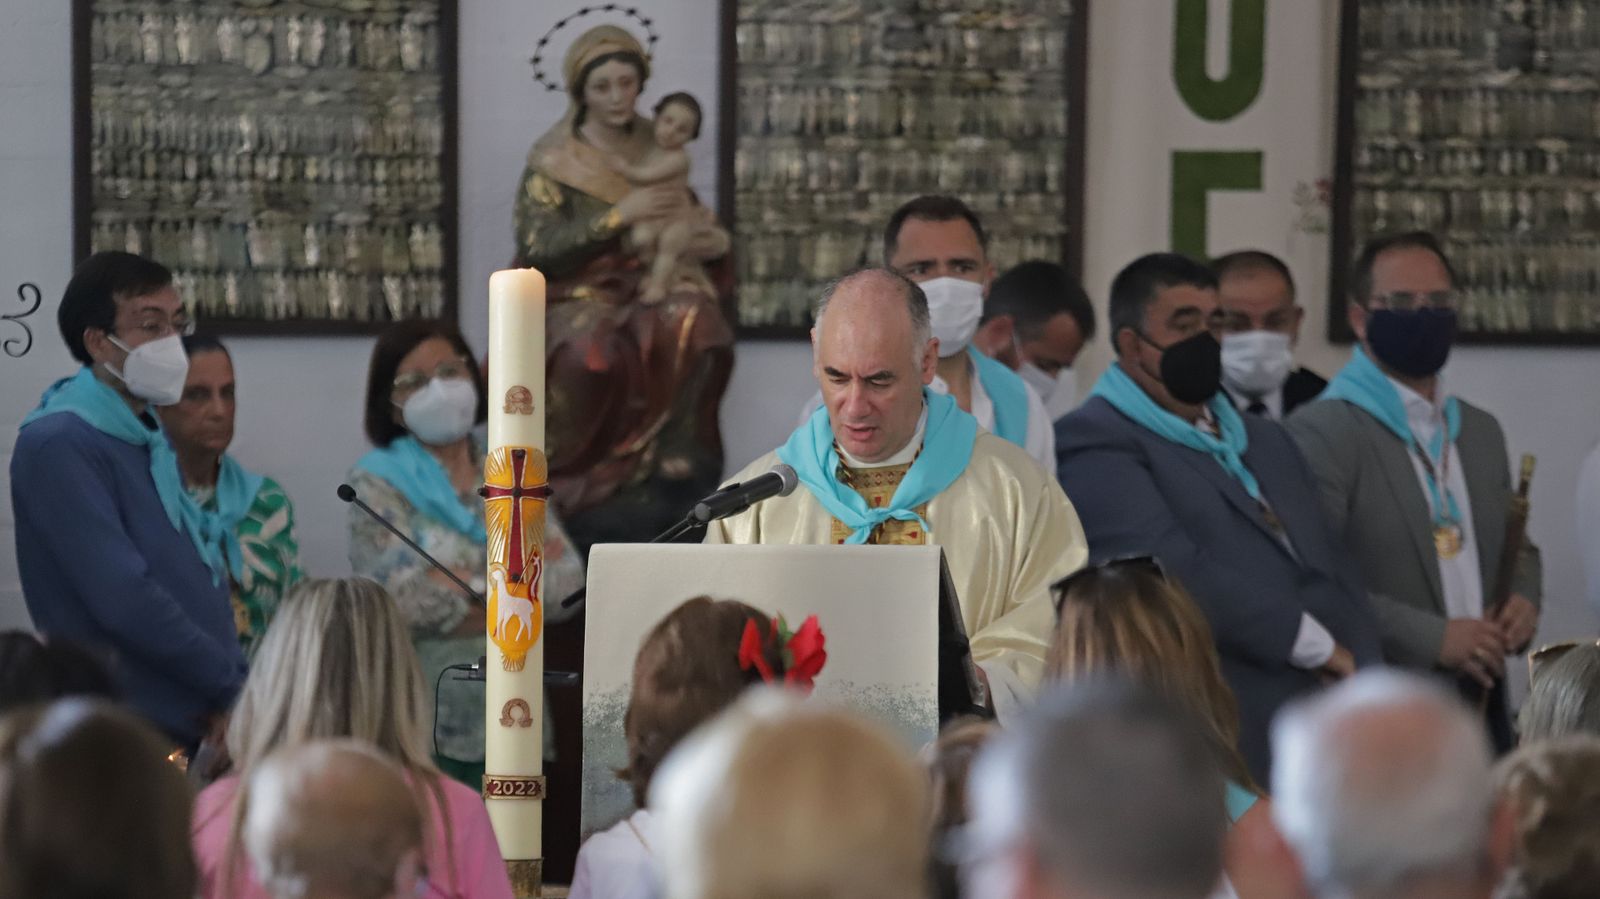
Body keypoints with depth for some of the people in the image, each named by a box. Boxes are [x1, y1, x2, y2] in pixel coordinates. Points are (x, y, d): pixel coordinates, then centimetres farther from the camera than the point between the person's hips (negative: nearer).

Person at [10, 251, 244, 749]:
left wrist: (236, 684, 4)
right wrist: (236, 685, -14)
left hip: (196, 727, 9)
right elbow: (124, 600, -22)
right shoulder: (59, 446, -14)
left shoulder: (149, 436, 15)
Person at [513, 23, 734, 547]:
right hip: (577, 299, -4)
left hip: (647, 291, 4)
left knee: (694, 323, -31)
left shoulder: (657, 151, 9)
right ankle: (573, 477, -19)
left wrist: (714, 242, -6)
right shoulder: (554, 161, -3)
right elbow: (538, 249, -12)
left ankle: (674, 463, -24)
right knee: (592, 352, -37)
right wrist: (619, 215, -19)